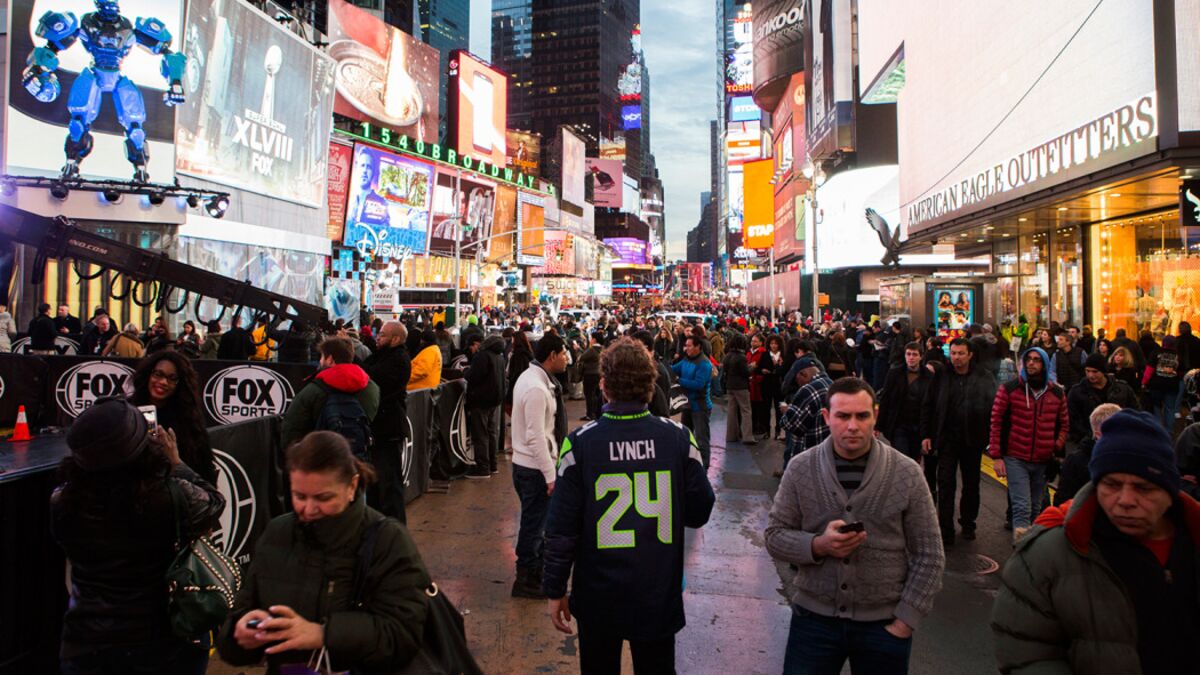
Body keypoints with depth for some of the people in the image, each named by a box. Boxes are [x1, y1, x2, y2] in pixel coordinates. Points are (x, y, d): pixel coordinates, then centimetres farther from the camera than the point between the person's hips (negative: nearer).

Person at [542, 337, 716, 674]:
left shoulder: (580, 443, -17)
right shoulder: (678, 438, -13)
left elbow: (561, 527, -12)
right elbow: (699, 514, -5)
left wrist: (555, 590, 0)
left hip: (598, 597, -1)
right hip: (660, 595, 1)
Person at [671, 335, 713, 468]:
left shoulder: (704, 364, -19)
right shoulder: (686, 360, 7)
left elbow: (698, 384, -27)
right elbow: (672, 369, 3)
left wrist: (678, 380, -26)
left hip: (700, 406, -9)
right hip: (688, 404, 9)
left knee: (701, 439, -2)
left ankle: (703, 467, 6)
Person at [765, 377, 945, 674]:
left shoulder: (906, 473, -5)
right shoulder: (800, 468, -4)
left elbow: (929, 558, -1)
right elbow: (774, 535, 1)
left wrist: (904, 622, -5)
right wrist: (818, 545, -17)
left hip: (884, 624, 0)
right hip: (814, 616, 0)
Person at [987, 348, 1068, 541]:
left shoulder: (1057, 393, 6)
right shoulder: (1009, 389, -5)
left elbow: (1064, 424, 18)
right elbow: (996, 422, -4)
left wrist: (1058, 447, 2)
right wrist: (996, 456, -7)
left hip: (1043, 461, 4)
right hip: (1016, 459, -4)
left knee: (1035, 509, 14)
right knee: (1022, 508, -11)